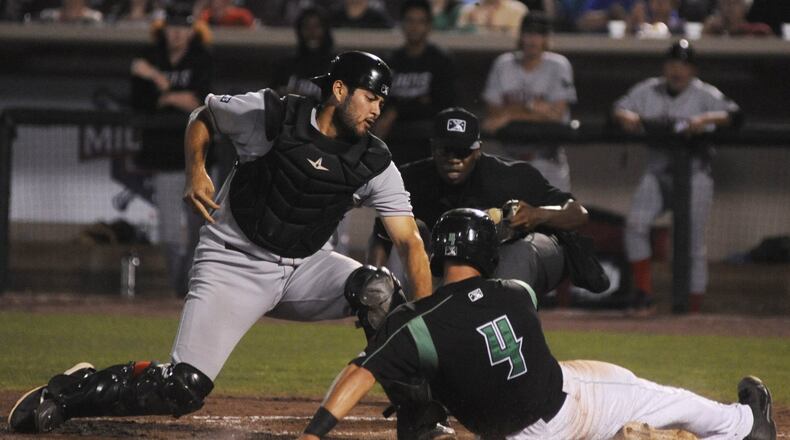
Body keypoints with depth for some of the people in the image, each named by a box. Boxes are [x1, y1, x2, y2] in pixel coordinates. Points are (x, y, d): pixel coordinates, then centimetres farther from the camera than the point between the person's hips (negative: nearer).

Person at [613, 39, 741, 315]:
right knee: (635, 224, -18)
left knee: (693, 243, -3)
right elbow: (619, 109, 5)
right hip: (657, 174, 3)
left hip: (694, 176, -3)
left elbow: (733, 114, -15)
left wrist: (706, 119, -33)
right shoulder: (647, 91, 8)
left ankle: (693, 310, 6)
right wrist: (627, 115, -18)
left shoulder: (704, 95, -3)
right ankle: (643, 295, -10)